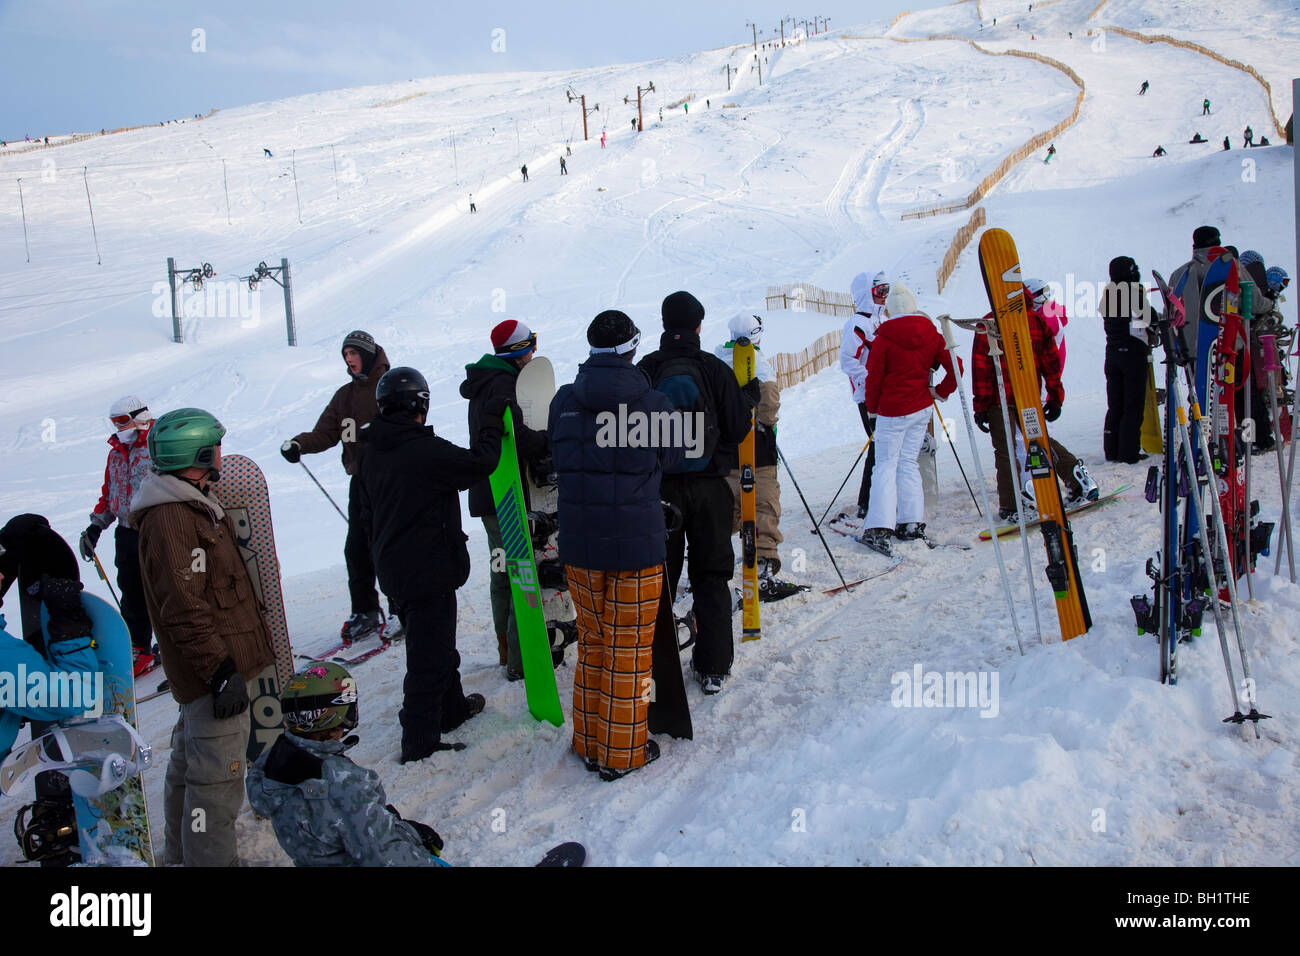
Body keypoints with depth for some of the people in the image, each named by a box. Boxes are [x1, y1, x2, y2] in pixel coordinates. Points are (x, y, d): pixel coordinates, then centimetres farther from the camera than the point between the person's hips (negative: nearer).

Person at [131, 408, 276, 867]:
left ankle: (183, 850, 39)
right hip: (213, 672, -11)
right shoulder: (171, 519, -22)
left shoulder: (193, 505, 12)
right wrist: (220, 671, -24)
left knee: (190, 760, 23)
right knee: (217, 775, -5)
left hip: (208, 669, 11)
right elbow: (184, 610, -25)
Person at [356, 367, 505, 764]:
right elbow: (478, 464, -18)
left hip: (394, 566, 9)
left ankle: (452, 708, 42)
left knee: (435, 644, 25)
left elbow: (366, 511, 15)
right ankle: (420, 743, 6)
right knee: (430, 656, 0)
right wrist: (491, 422, -4)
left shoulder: (373, 453, 6)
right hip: (428, 571, -9)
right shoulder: (425, 449, -21)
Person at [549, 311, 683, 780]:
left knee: (591, 644, 19)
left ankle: (590, 743, 29)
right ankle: (623, 752, 20)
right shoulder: (653, 404, -12)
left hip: (578, 544, 4)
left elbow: (555, 456, 8)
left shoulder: (563, 402, -3)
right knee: (629, 651, 9)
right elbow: (675, 456, 2)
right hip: (637, 546, -3)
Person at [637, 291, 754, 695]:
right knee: (711, 577, 11)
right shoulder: (715, 369, -7)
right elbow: (736, 430, -4)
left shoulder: (645, 370, -6)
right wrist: (749, 398, 14)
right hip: (709, 485, 0)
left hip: (658, 485, 0)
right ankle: (713, 667, 12)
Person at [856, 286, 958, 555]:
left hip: (893, 411, -5)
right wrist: (942, 391, 11)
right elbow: (953, 366, 0)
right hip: (922, 409, 5)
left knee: (886, 464, -1)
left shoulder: (884, 338, -10)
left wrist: (872, 407, 8)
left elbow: (874, 377, -6)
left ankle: (879, 529, -11)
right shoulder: (931, 333, 2)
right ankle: (911, 523, 11)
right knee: (909, 462, 14)